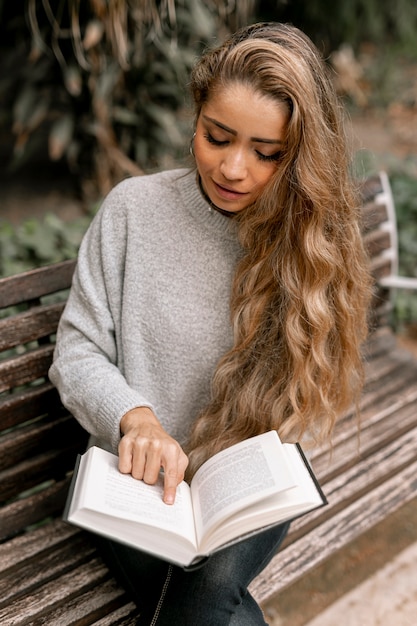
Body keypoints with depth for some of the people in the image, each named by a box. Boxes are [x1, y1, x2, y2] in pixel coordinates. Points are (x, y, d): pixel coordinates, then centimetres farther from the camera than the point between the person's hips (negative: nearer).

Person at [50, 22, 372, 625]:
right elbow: (77, 350, -3)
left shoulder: (316, 240, -4)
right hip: (140, 480, 0)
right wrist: (136, 416, -24)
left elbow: (306, 407, 0)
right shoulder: (134, 208, -7)